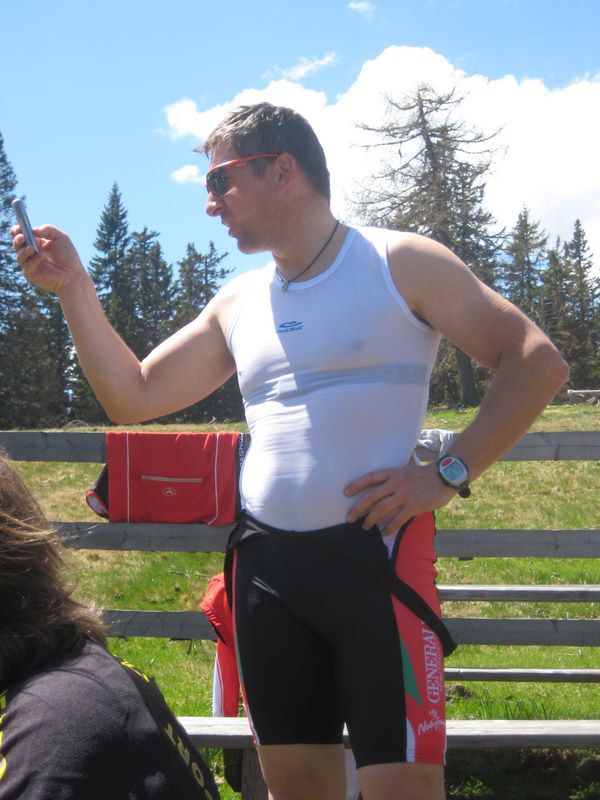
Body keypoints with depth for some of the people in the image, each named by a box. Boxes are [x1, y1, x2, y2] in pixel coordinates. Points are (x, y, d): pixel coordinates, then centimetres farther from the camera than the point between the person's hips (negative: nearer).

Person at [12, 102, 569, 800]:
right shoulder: (237, 303, 16)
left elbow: (537, 362, -4)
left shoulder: (400, 264, 0)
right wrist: (73, 289, 10)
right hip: (266, 560, 6)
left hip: (375, 552, -5)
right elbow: (132, 397, 19)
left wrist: (448, 473, -12)